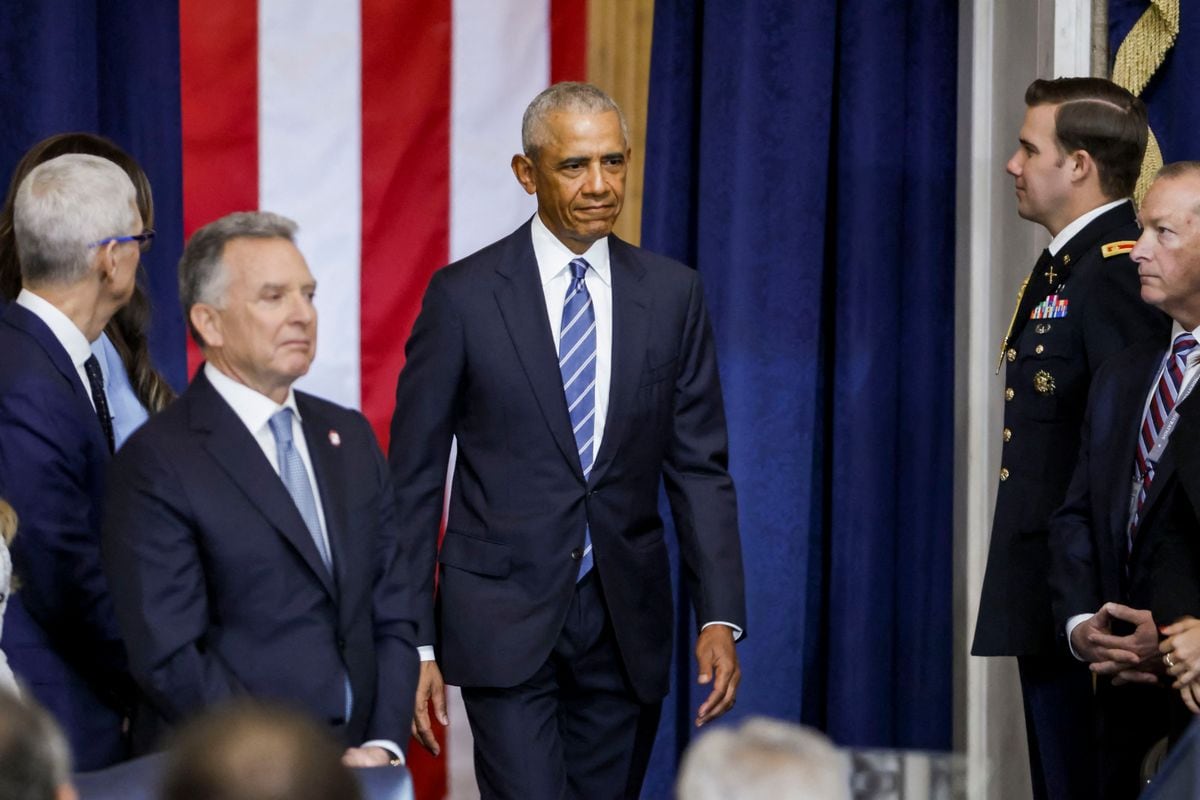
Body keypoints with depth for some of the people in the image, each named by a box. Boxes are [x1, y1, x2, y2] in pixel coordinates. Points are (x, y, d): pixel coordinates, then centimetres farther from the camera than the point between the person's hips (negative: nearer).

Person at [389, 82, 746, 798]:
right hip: (504, 622, -3)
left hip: (625, 624, 3)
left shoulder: (672, 294, 5)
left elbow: (700, 468, 6)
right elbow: (415, 479, -1)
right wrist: (413, 644, -6)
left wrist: (721, 618, -5)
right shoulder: (464, 296, -4)